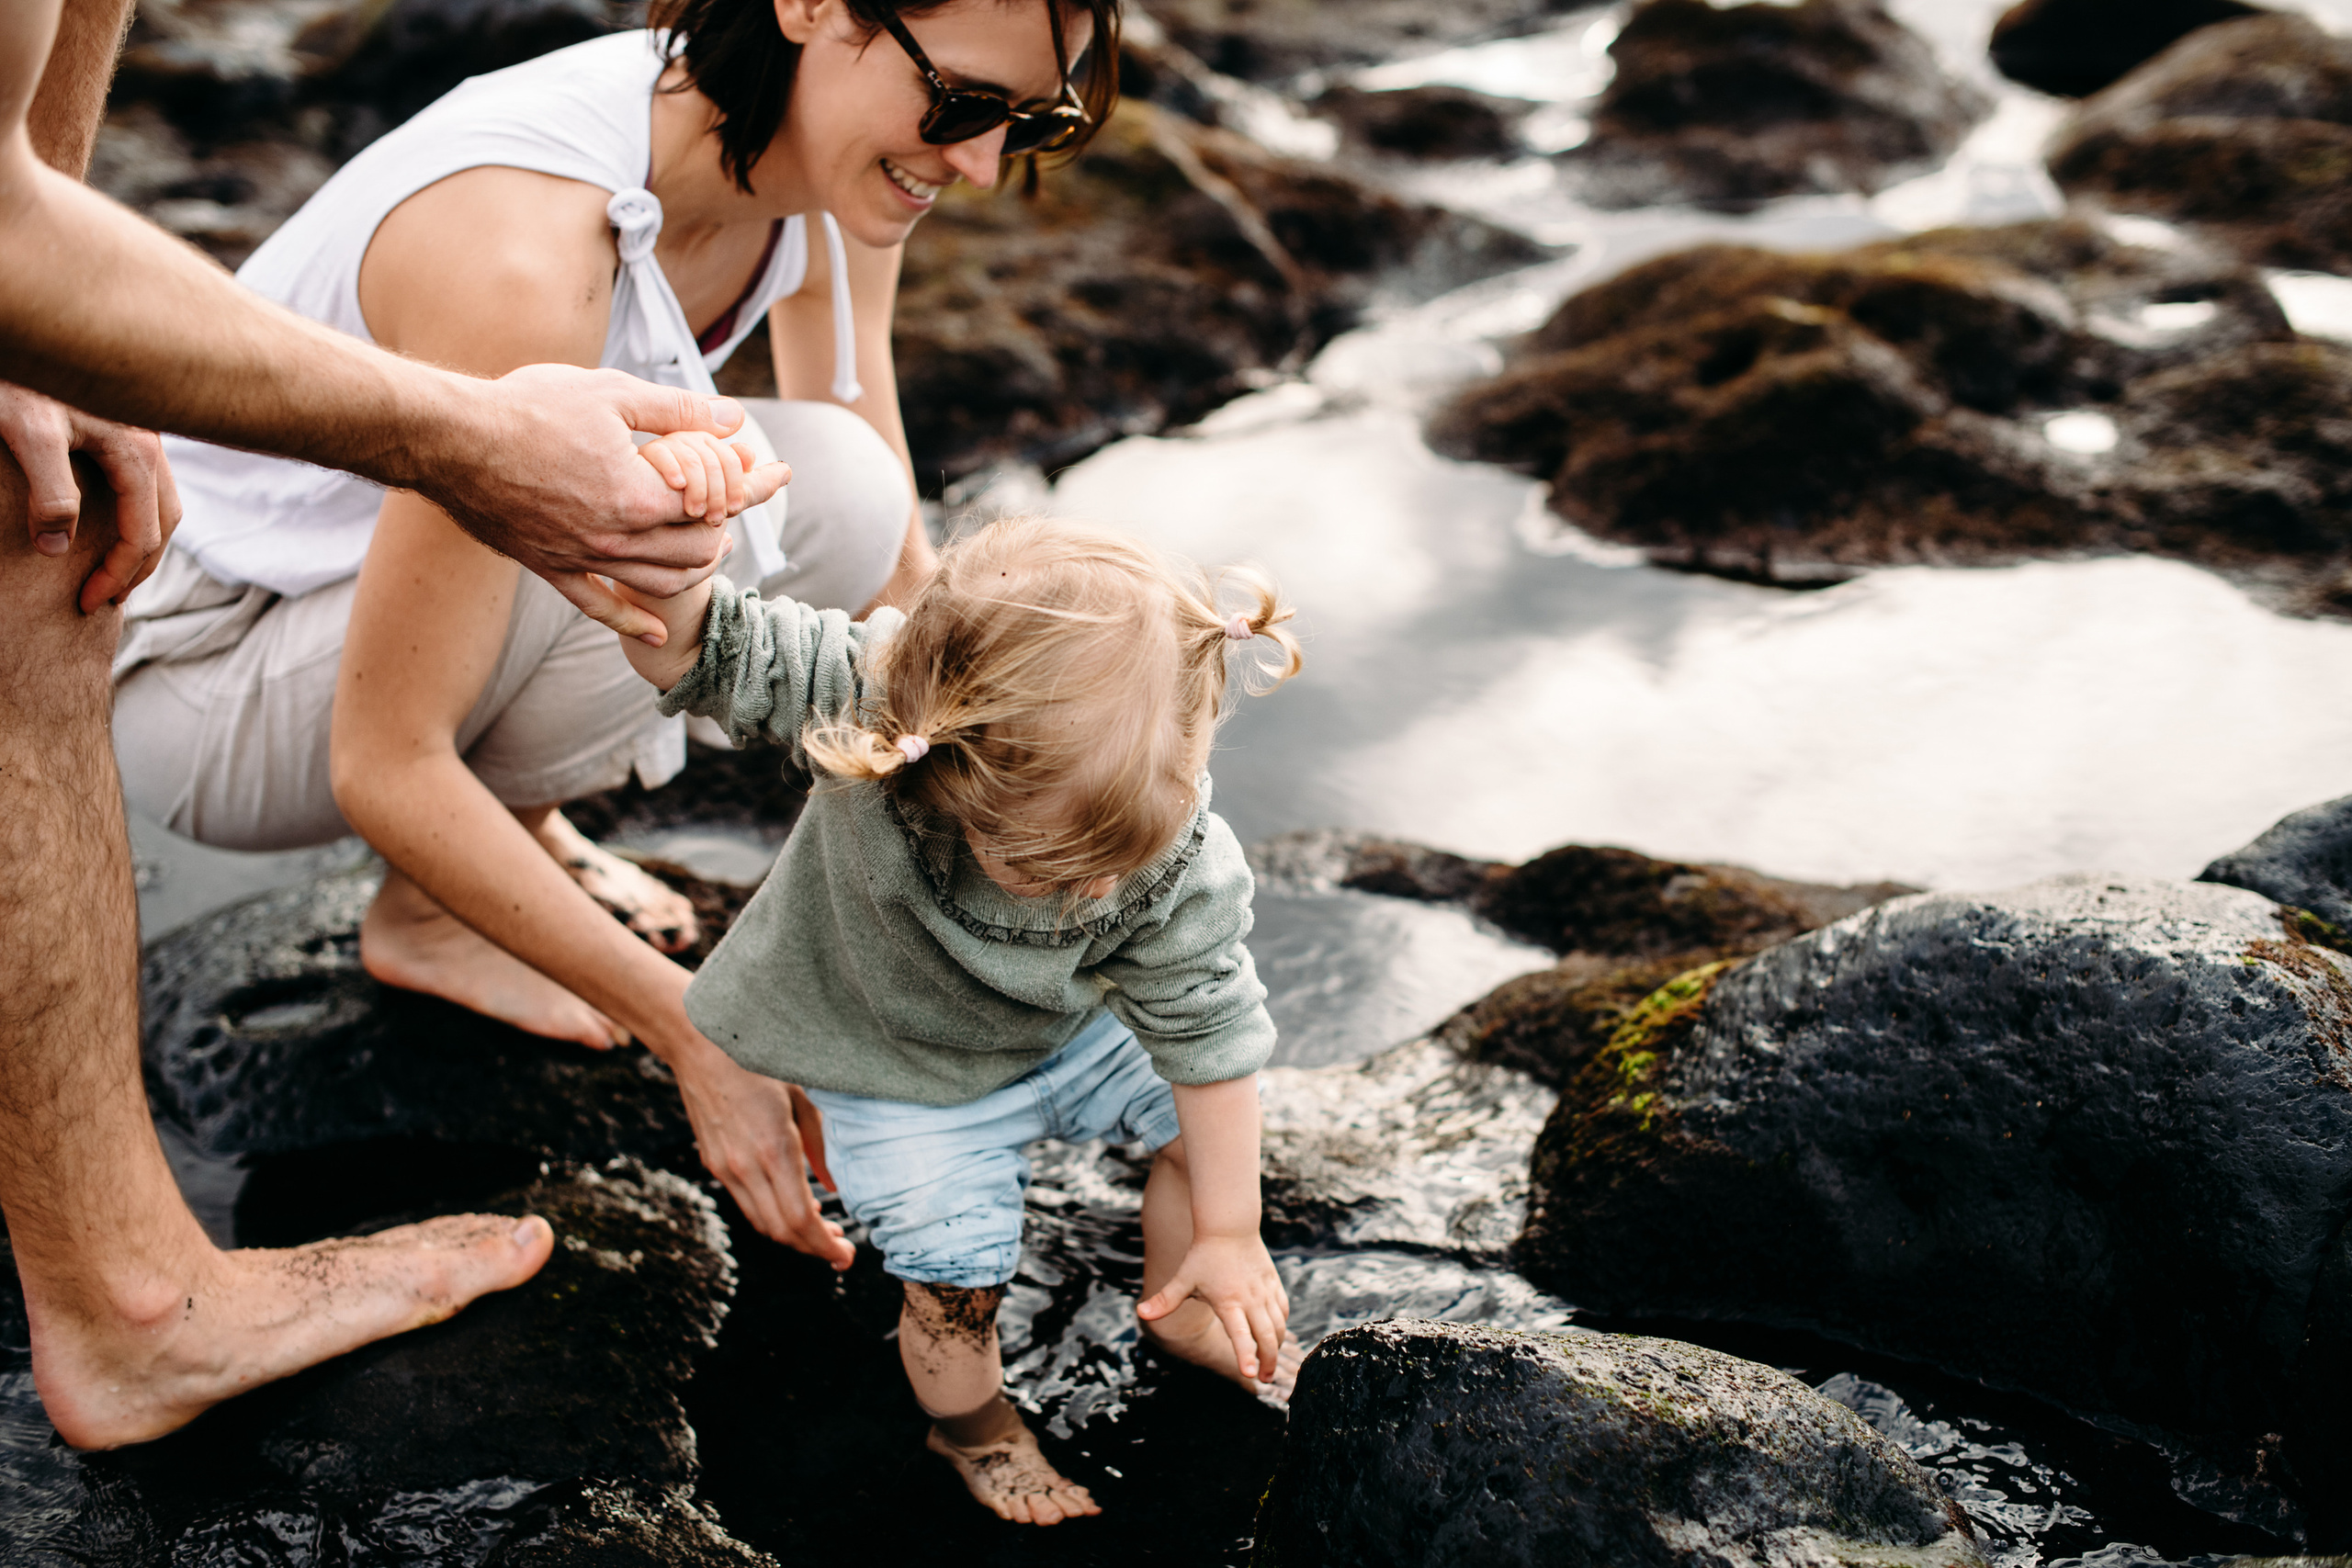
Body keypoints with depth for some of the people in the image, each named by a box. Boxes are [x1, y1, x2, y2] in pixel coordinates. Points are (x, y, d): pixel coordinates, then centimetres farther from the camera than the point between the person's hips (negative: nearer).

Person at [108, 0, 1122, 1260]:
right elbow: (384, 768, -31)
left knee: (842, 501, -15)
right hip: (203, 662, -7)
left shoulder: (832, 179, -12)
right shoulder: (526, 255, -36)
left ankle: (512, 822, 6)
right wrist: (697, 1035, -29)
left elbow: (894, 560, 1)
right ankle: (428, 911, -5)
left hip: (440, 569, 7)